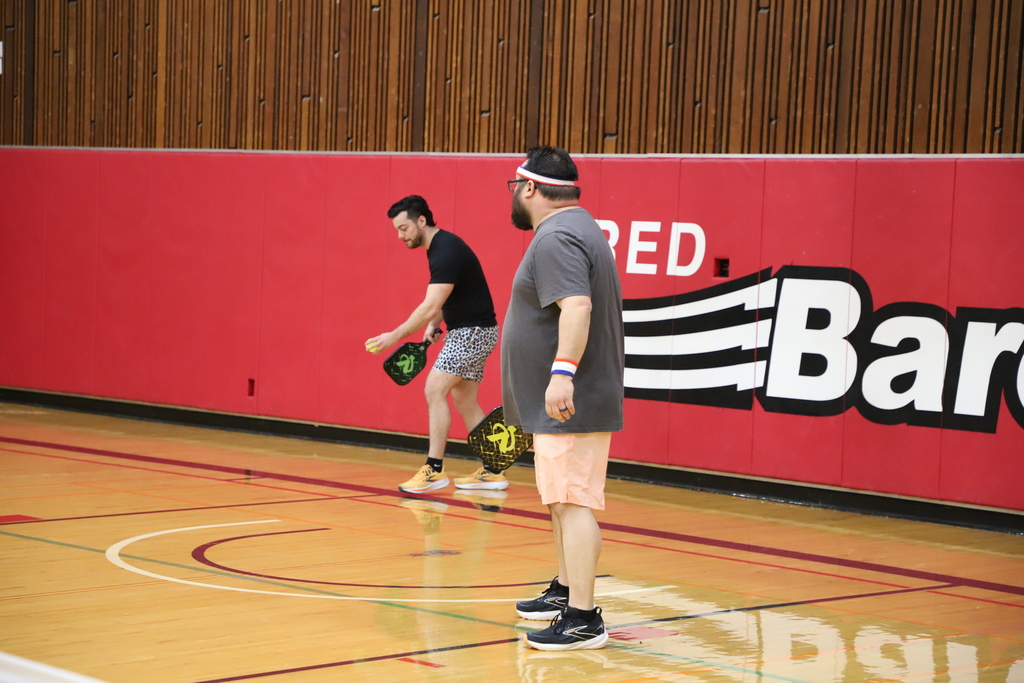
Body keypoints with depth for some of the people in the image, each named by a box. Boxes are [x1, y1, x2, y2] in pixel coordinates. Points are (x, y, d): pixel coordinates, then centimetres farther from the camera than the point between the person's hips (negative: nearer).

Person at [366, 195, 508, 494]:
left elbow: (429, 308, -28)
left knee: (435, 389, -14)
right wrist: (434, 324, 4)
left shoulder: (446, 251, -22)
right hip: (467, 331, 10)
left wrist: (395, 336, -26)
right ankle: (492, 472, 14)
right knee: (465, 401, 11)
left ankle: (434, 470, -13)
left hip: (472, 332, -10)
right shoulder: (438, 247, 10)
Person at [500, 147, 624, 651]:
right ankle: (565, 591, 34)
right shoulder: (576, 228, 18)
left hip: (570, 404, -11)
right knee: (561, 500, 21)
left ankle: (583, 618, -13)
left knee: (573, 503, -12)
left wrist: (563, 371, -39)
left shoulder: (557, 238, -17)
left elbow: (577, 307, -31)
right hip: (564, 403, 11)